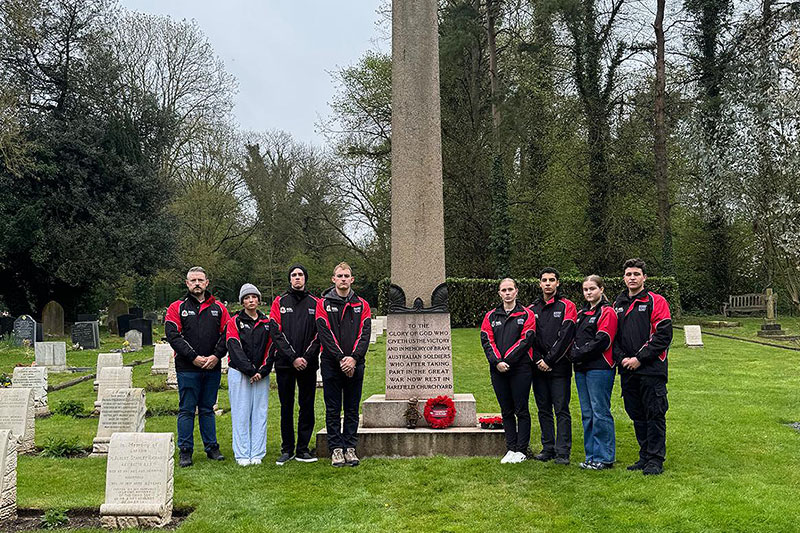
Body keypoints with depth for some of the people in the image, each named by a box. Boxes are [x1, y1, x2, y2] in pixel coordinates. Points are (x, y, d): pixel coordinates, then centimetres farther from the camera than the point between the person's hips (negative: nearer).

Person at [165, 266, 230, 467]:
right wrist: (193, 357, -14)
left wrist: (216, 356, -9)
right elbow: (172, 335, -7)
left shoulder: (218, 308, 9)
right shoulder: (177, 308, 2)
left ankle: (212, 447, 20)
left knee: (208, 409, 12)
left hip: (212, 368, 3)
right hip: (187, 368, -2)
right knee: (186, 410, 3)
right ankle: (185, 451, 10)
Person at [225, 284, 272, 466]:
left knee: (260, 413, 3)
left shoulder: (267, 322, 11)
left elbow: (270, 349, 6)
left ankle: (257, 454, 10)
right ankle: (242, 455, 6)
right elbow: (235, 349, -7)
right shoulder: (234, 322, 2)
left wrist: (262, 371, -7)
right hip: (239, 373, -3)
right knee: (241, 414, -1)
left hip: (261, 374, 3)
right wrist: (250, 370, -14)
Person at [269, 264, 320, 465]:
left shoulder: (315, 303, 7)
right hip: (285, 364, -1)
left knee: (307, 407, 5)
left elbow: (319, 334, 2)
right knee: (287, 407, 6)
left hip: (308, 364, 1)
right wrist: (292, 358, -12)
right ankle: (287, 449, 16)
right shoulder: (279, 302, 4)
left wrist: (306, 357, -10)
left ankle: (303, 449, 14)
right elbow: (276, 333, -4)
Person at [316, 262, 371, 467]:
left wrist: (354, 358, -14)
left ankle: (350, 447, 16)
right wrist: (341, 358, -16)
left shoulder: (362, 305, 8)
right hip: (331, 364, -2)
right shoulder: (323, 304, 1)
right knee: (333, 409, 4)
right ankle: (336, 449, 11)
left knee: (352, 409, 8)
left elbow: (365, 334, 0)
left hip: (355, 365, 2)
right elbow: (325, 334, -8)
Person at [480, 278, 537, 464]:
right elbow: (487, 341, 3)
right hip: (497, 370, 4)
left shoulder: (526, 315, 2)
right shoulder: (490, 316, 11)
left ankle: (521, 450, 10)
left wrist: (507, 361, -15)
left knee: (521, 410, 2)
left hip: (520, 369, -3)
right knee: (506, 411, 10)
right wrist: (497, 362, -12)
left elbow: (525, 340, -9)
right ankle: (510, 449, 18)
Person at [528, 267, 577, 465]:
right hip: (538, 367, 4)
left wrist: (549, 360, -12)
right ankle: (548, 448, 18)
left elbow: (566, 336, -9)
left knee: (561, 409, -3)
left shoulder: (566, 306, 0)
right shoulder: (532, 309, 13)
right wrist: (538, 360, -6)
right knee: (543, 409, 10)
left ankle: (562, 452, 1)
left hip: (559, 367, -4)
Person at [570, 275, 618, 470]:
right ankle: (591, 456, 19)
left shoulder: (607, 312, -5)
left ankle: (604, 457, 3)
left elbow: (601, 341, -15)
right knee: (587, 414, 11)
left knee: (600, 413, -5)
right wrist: (574, 353, -1)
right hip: (581, 369, 8)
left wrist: (578, 354, -11)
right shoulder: (582, 313, 19)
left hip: (599, 368, -8)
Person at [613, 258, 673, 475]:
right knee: (637, 416, 12)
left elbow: (663, 335, -11)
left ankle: (656, 460, 7)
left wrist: (640, 358, -14)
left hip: (651, 370, -5)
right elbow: (612, 337, 14)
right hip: (627, 371, 6)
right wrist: (621, 358, -3)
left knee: (654, 415, -1)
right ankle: (645, 456, 23)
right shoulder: (618, 305, 14)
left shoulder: (656, 302, -3)